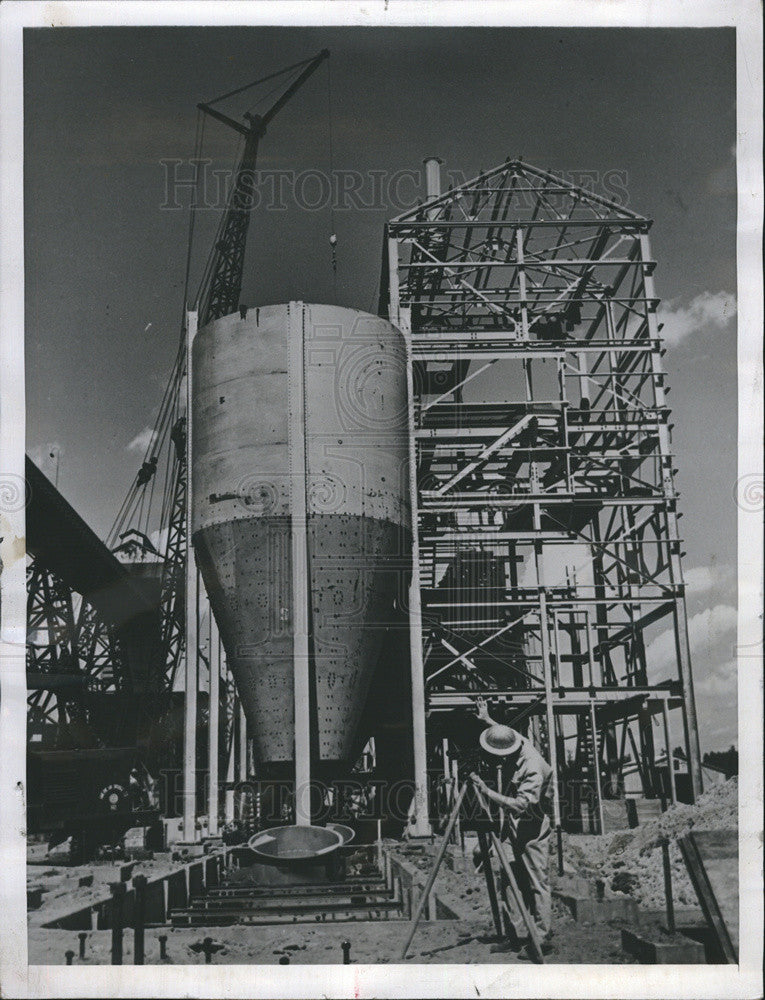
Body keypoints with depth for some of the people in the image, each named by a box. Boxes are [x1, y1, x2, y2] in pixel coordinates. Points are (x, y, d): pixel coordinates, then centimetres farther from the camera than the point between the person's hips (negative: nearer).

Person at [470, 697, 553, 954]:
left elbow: (520, 805, -31)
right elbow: (506, 732, 24)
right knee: (511, 880, 9)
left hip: (532, 831, -9)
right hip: (512, 827, 9)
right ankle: (519, 934, 16)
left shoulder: (534, 767, -27)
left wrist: (487, 791, -28)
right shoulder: (515, 741, -3)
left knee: (537, 884, -3)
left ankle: (542, 938, 5)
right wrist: (487, 720, 23)